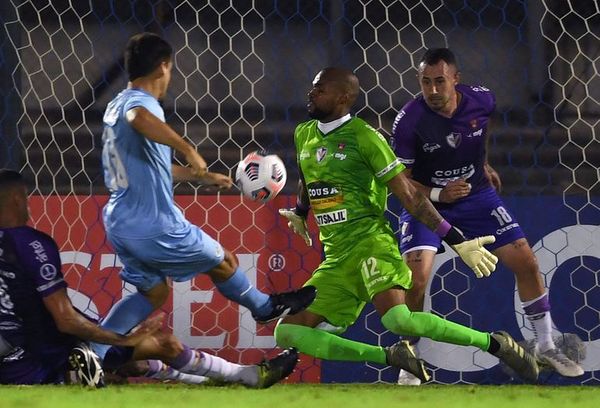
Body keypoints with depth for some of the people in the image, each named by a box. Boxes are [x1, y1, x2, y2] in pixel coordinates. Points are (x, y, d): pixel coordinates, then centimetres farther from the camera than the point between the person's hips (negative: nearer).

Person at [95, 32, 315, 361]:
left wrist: (201, 176, 33)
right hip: (154, 225, -9)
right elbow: (140, 119, -48)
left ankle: (91, 352, 9)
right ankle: (266, 308, 39)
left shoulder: (118, 106, 13)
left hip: (121, 223, 9)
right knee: (223, 262, 14)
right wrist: (188, 148, -47)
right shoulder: (139, 102, -18)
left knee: (153, 292, 21)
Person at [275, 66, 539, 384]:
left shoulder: (363, 137, -7)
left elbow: (409, 196, -8)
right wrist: (299, 213, 52)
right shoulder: (303, 135, 13)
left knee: (397, 319, -33)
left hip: (370, 242, -7)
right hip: (335, 257, 7)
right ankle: (392, 357, 0)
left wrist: (457, 241, -12)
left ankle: (496, 344, -15)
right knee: (287, 333, -6)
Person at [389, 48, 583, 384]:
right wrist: (438, 195, -30)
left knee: (526, 263, 0)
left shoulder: (481, 100, -15)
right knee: (416, 280, -21)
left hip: (477, 194, 3)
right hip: (427, 201, -3)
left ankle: (546, 346, 17)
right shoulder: (409, 121, -25)